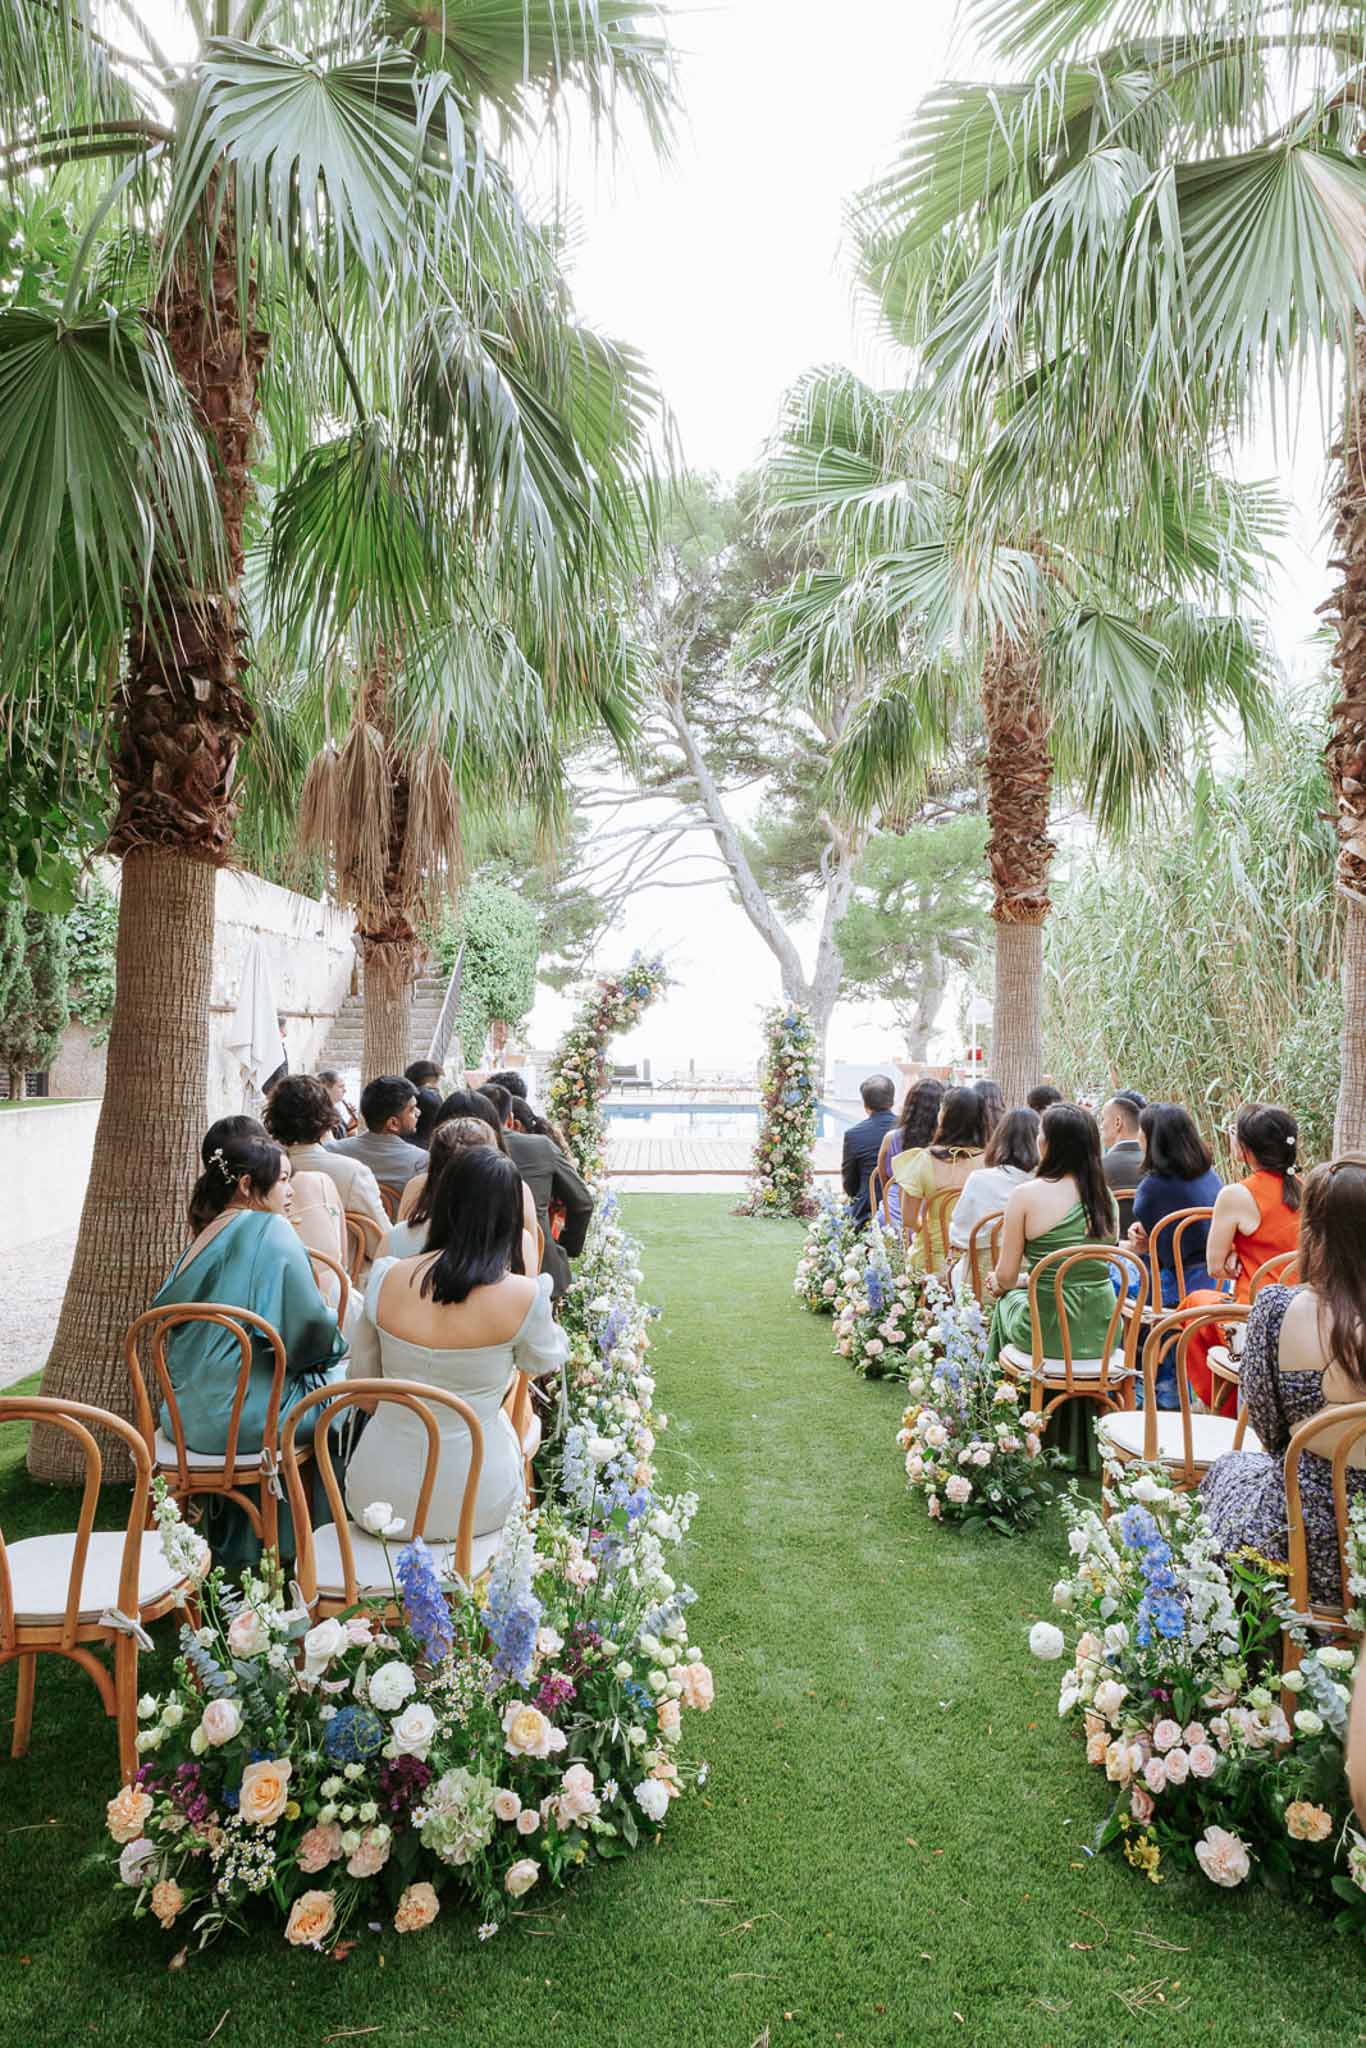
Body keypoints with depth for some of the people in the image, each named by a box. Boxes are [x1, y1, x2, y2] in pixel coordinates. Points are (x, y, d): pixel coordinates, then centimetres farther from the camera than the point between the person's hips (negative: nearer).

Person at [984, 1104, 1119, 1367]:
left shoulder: (1026, 1195, -13)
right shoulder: (1106, 1196, 0)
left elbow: (1006, 1276, -7)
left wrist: (998, 1286, 17)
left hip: (1050, 1332, -4)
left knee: (1008, 1300, 28)